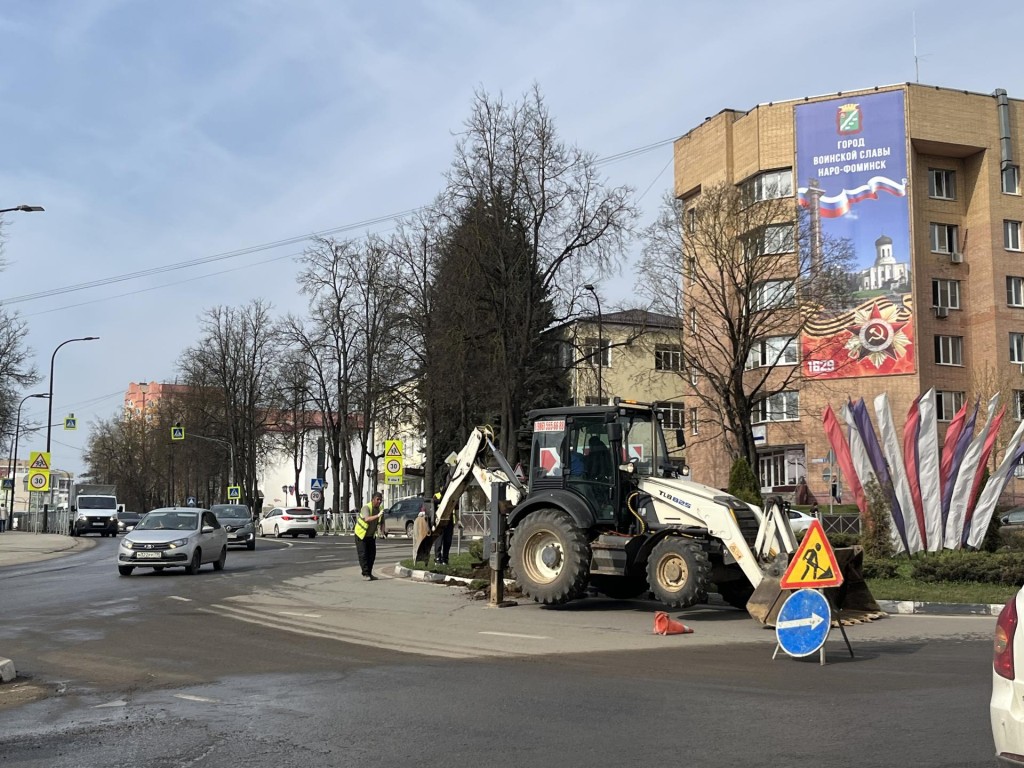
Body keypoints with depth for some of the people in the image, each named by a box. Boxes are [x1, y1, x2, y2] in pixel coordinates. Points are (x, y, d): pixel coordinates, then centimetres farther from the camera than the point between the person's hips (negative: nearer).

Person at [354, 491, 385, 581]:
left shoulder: (379, 508, -5)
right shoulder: (366, 507, -27)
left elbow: (380, 521, 12)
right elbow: (367, 519, -46)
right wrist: (377, 515, -59)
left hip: (371, 535, 7)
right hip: (361, 534, -6)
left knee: (372, 554, 5)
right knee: (363, 554, -9)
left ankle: (369, 573, 14)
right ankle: (365, 574, -7)